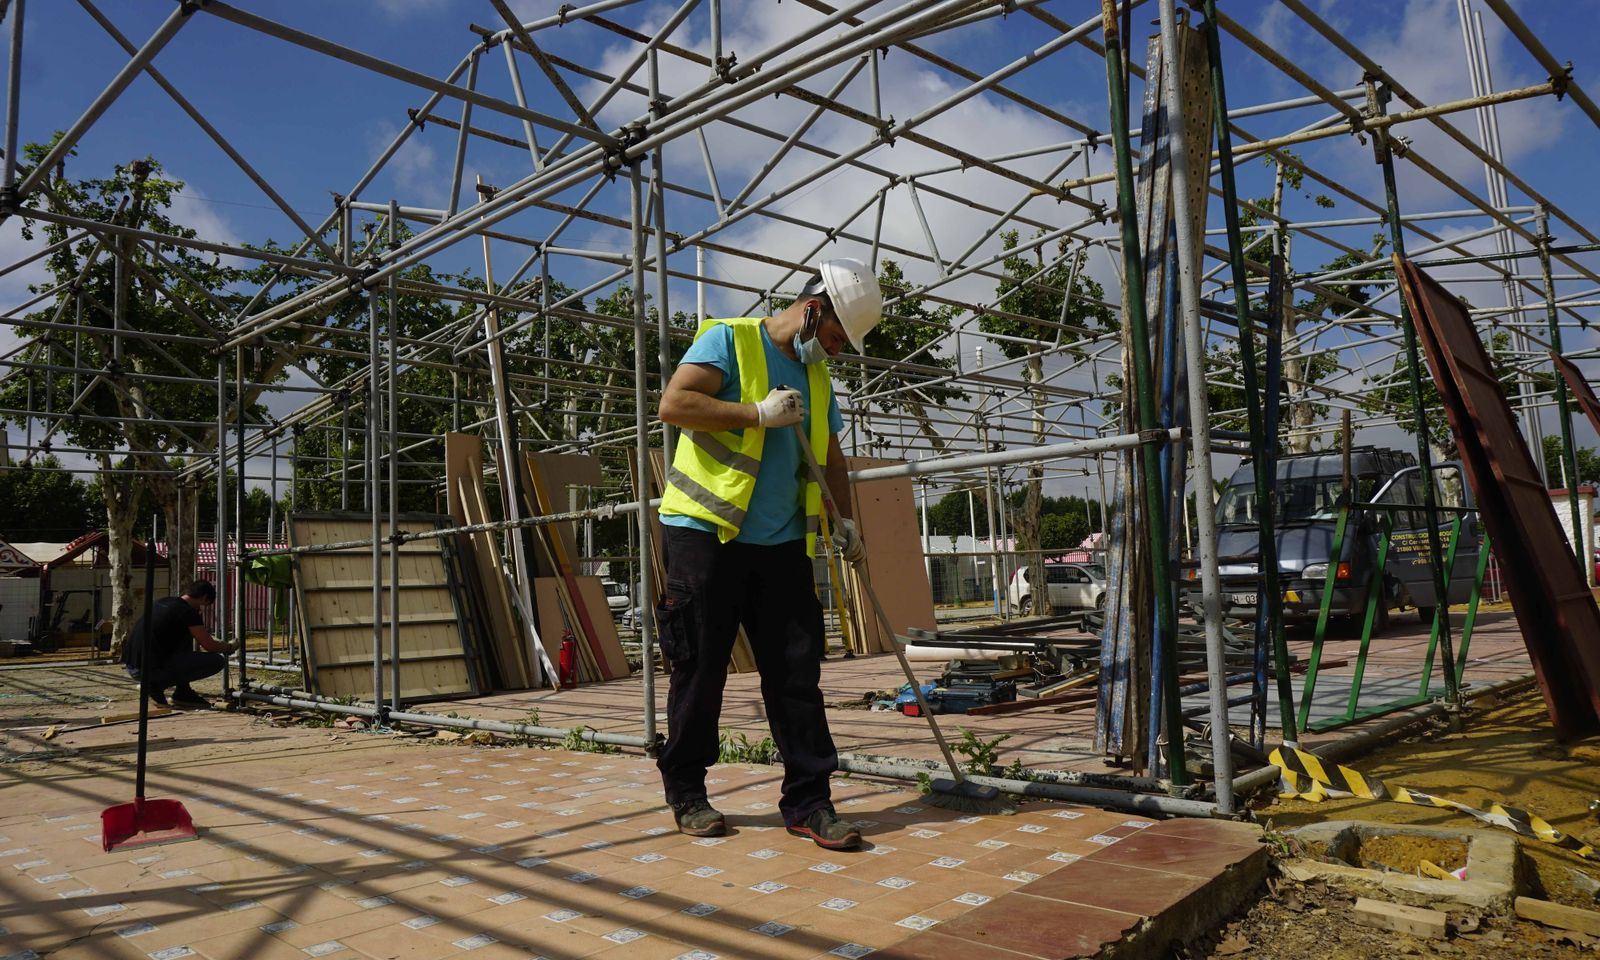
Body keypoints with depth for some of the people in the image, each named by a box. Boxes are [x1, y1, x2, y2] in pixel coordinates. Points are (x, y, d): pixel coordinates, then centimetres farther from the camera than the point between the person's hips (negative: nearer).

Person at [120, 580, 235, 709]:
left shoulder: (163, 602, 17)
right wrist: (230, 647, 16)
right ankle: (158, 685, -3)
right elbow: (210, 646, -5)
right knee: (218, 661, -5)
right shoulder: (188, 612, -9)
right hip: (150, 669, -9)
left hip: (130, 666, 9)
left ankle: (184, 693, 21)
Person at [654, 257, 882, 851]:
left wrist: (846, 520, 19)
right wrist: (759, 413, -17)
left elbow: (830, 457, 28)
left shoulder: (817, 378, 18)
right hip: (706, 533, -6)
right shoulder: (729, 340, -3)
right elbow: (673, 404, -17)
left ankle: (807, 802, 10)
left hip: (782, 545, 6)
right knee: (699, 669, 3)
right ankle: (686, 793, 19)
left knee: (797, 672, 2)